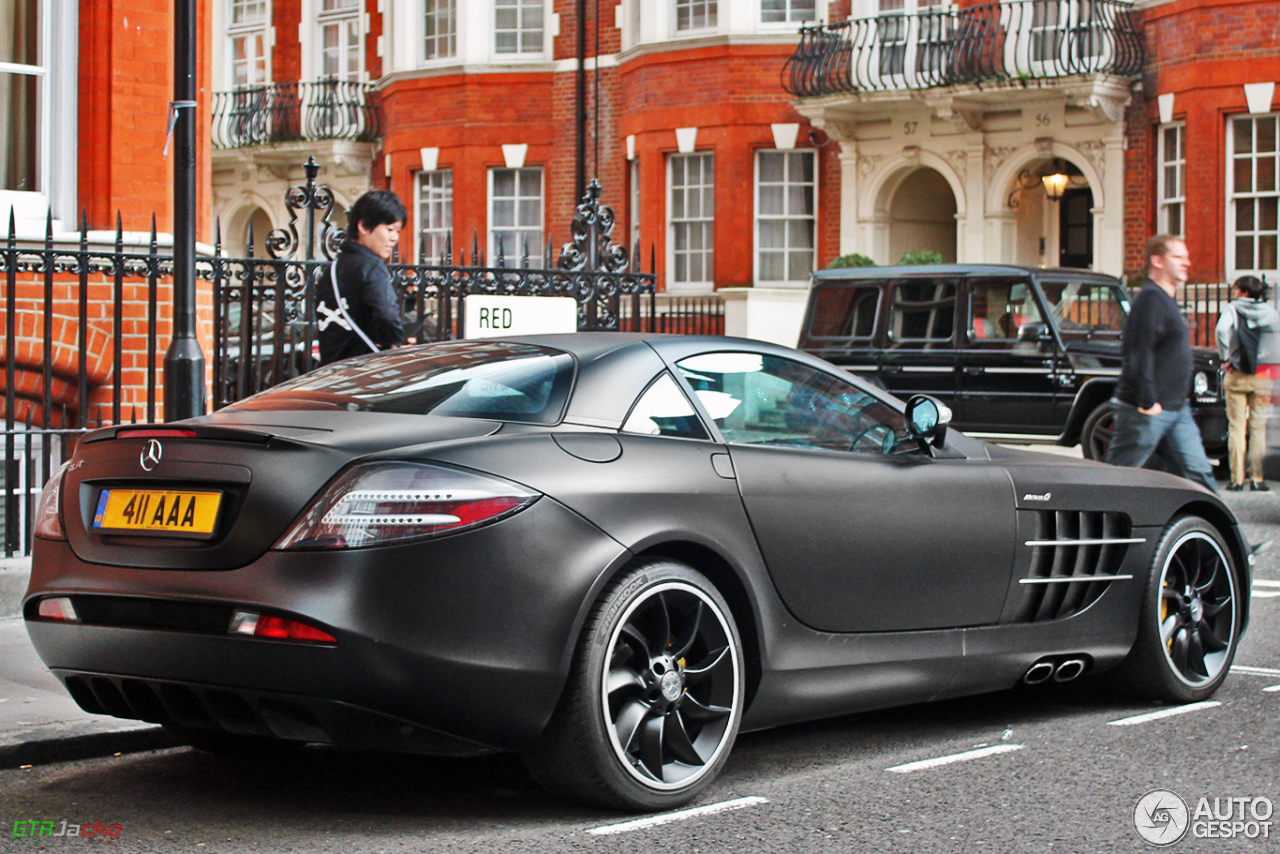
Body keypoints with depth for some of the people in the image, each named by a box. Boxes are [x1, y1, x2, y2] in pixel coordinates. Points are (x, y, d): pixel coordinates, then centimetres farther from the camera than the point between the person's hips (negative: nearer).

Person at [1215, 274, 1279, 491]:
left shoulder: (1232, 309, -2)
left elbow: (1222, 329, -19)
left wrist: (1226, 358, -10)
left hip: (1237, 375, -2)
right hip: (1262, 376, 2)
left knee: (1237, 427, 3)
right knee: (1258, 427, 8)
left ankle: (1237, 479, 0)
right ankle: (1257, 478, 5)